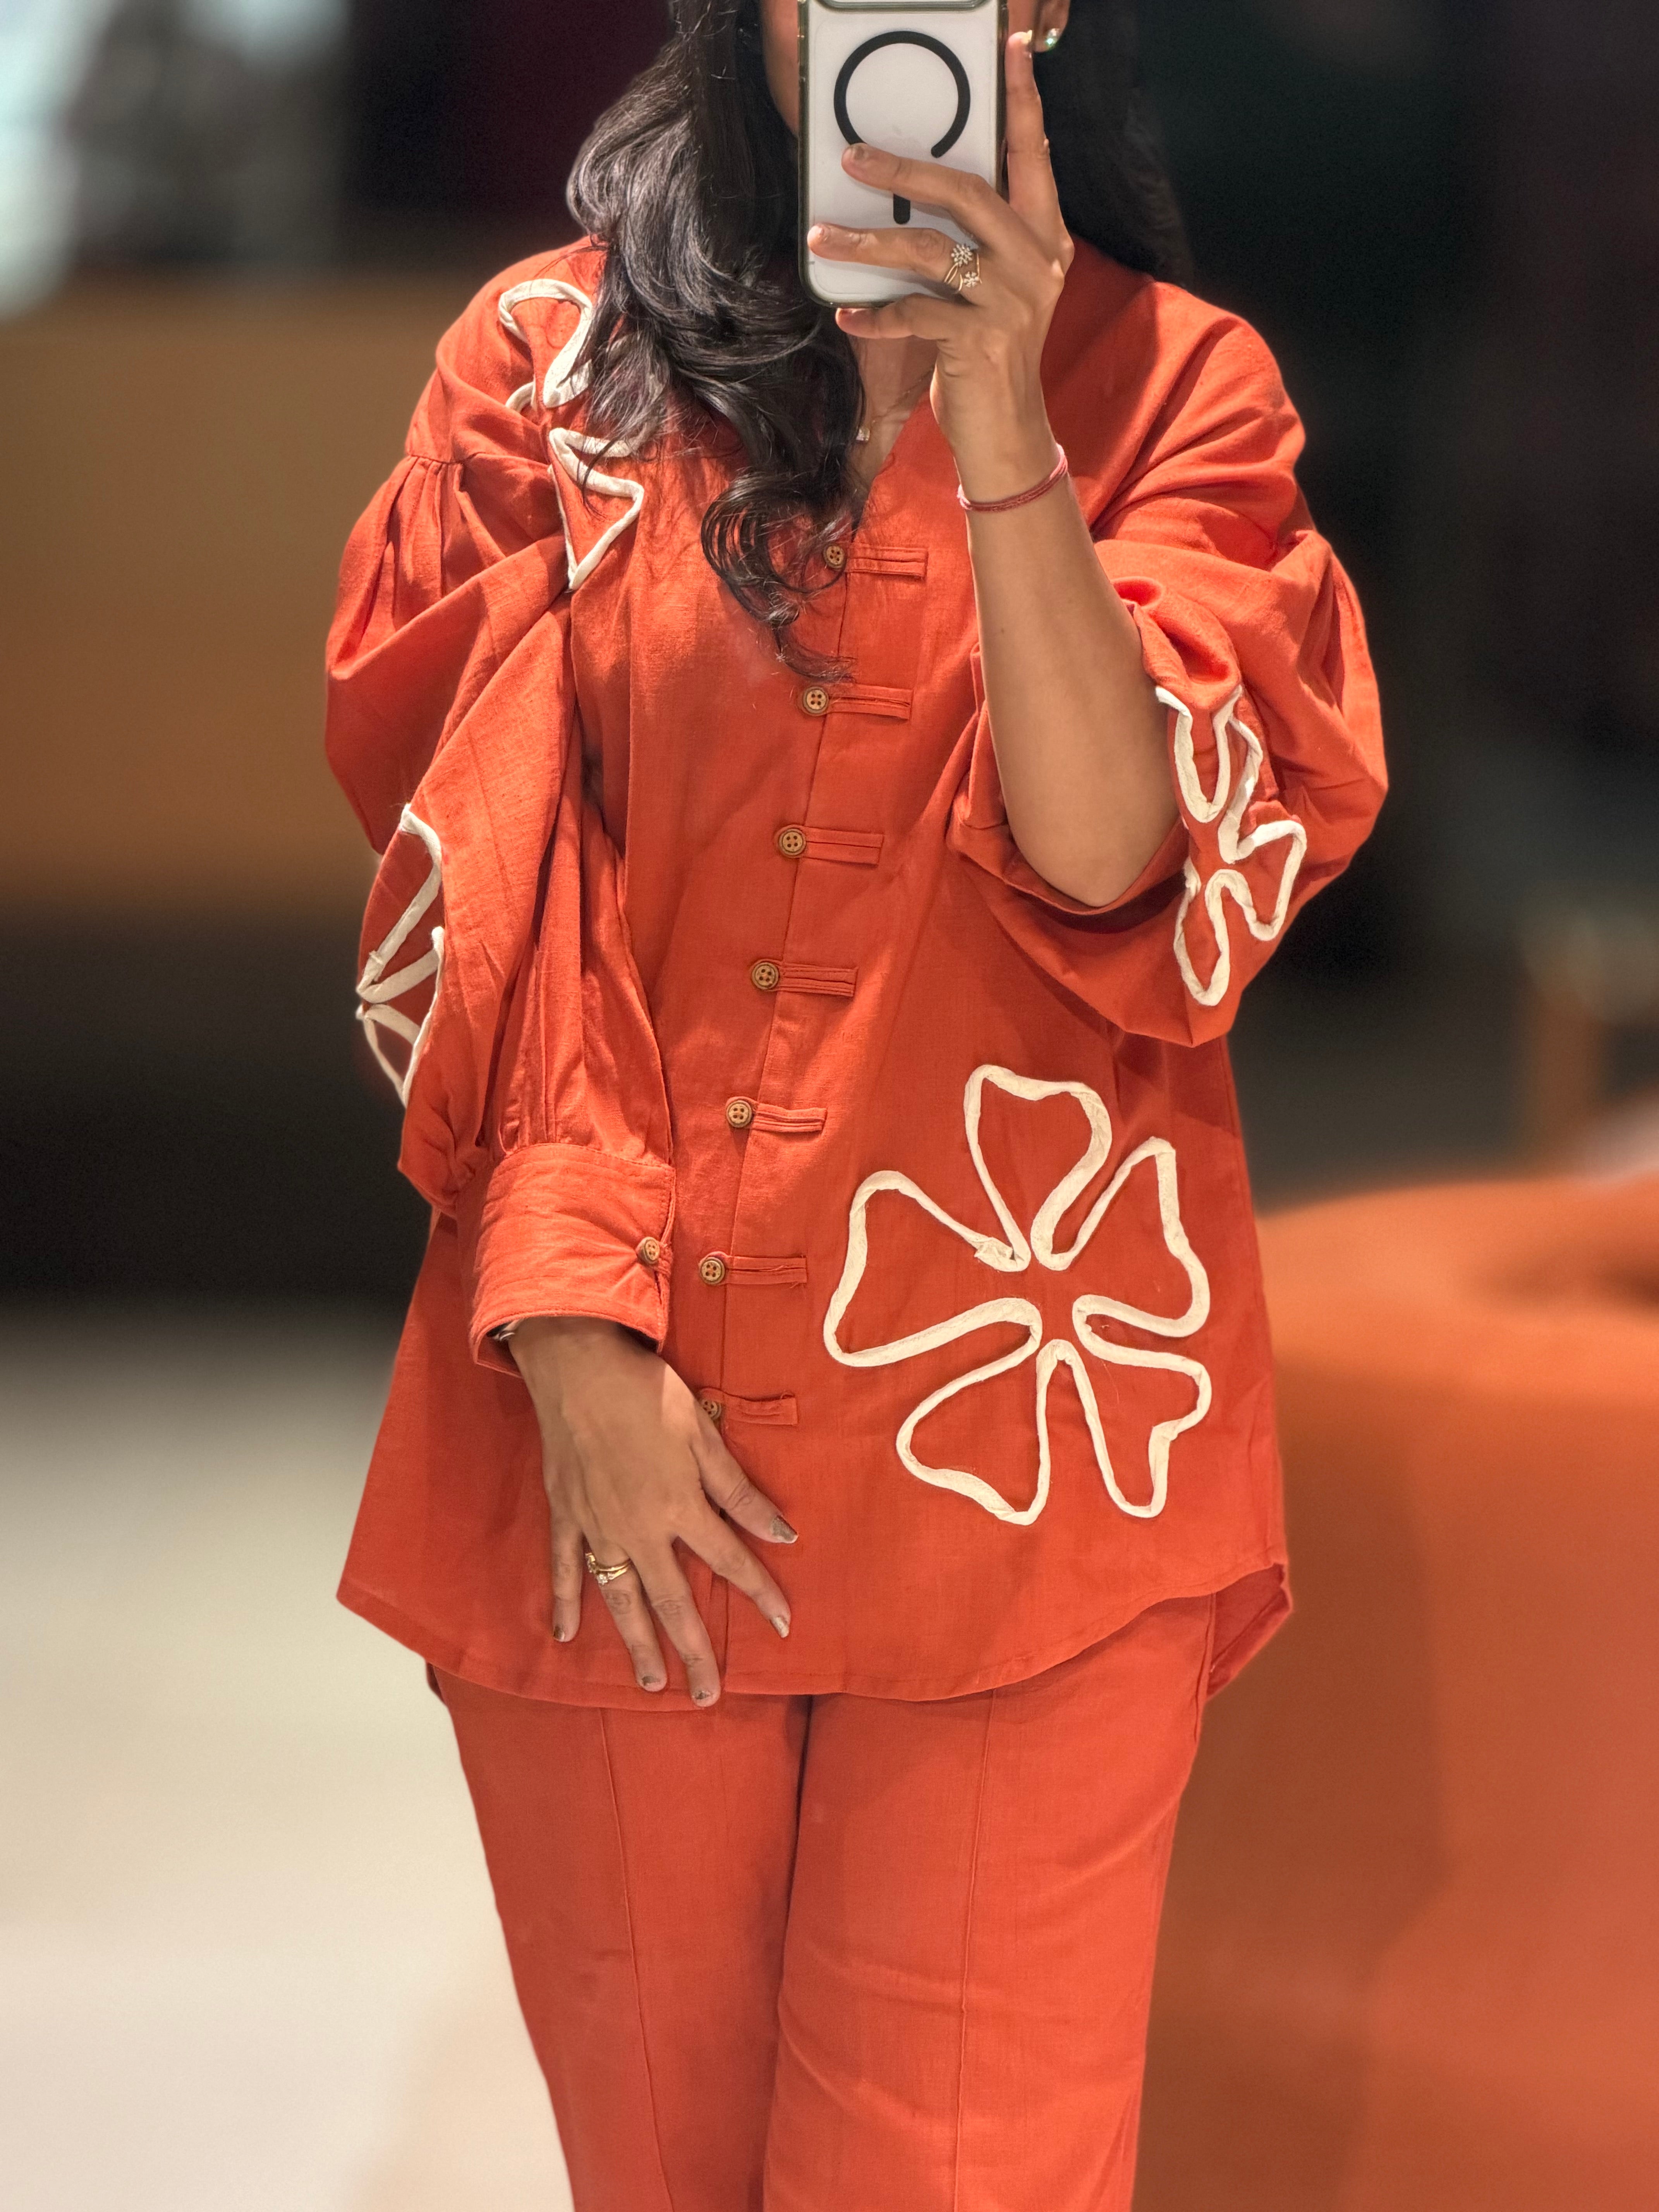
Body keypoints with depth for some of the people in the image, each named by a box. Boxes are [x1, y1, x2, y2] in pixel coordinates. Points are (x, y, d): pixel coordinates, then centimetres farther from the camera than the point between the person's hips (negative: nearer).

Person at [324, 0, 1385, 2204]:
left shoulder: (1171, 391, 3)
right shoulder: (556, 361, 4)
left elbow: (1113, 860, -13)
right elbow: (470, 907, 0)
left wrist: (995, 420, -24)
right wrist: (574, 1340, -10)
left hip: (1018, 1441, -1)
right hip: (609, 1446, 1)